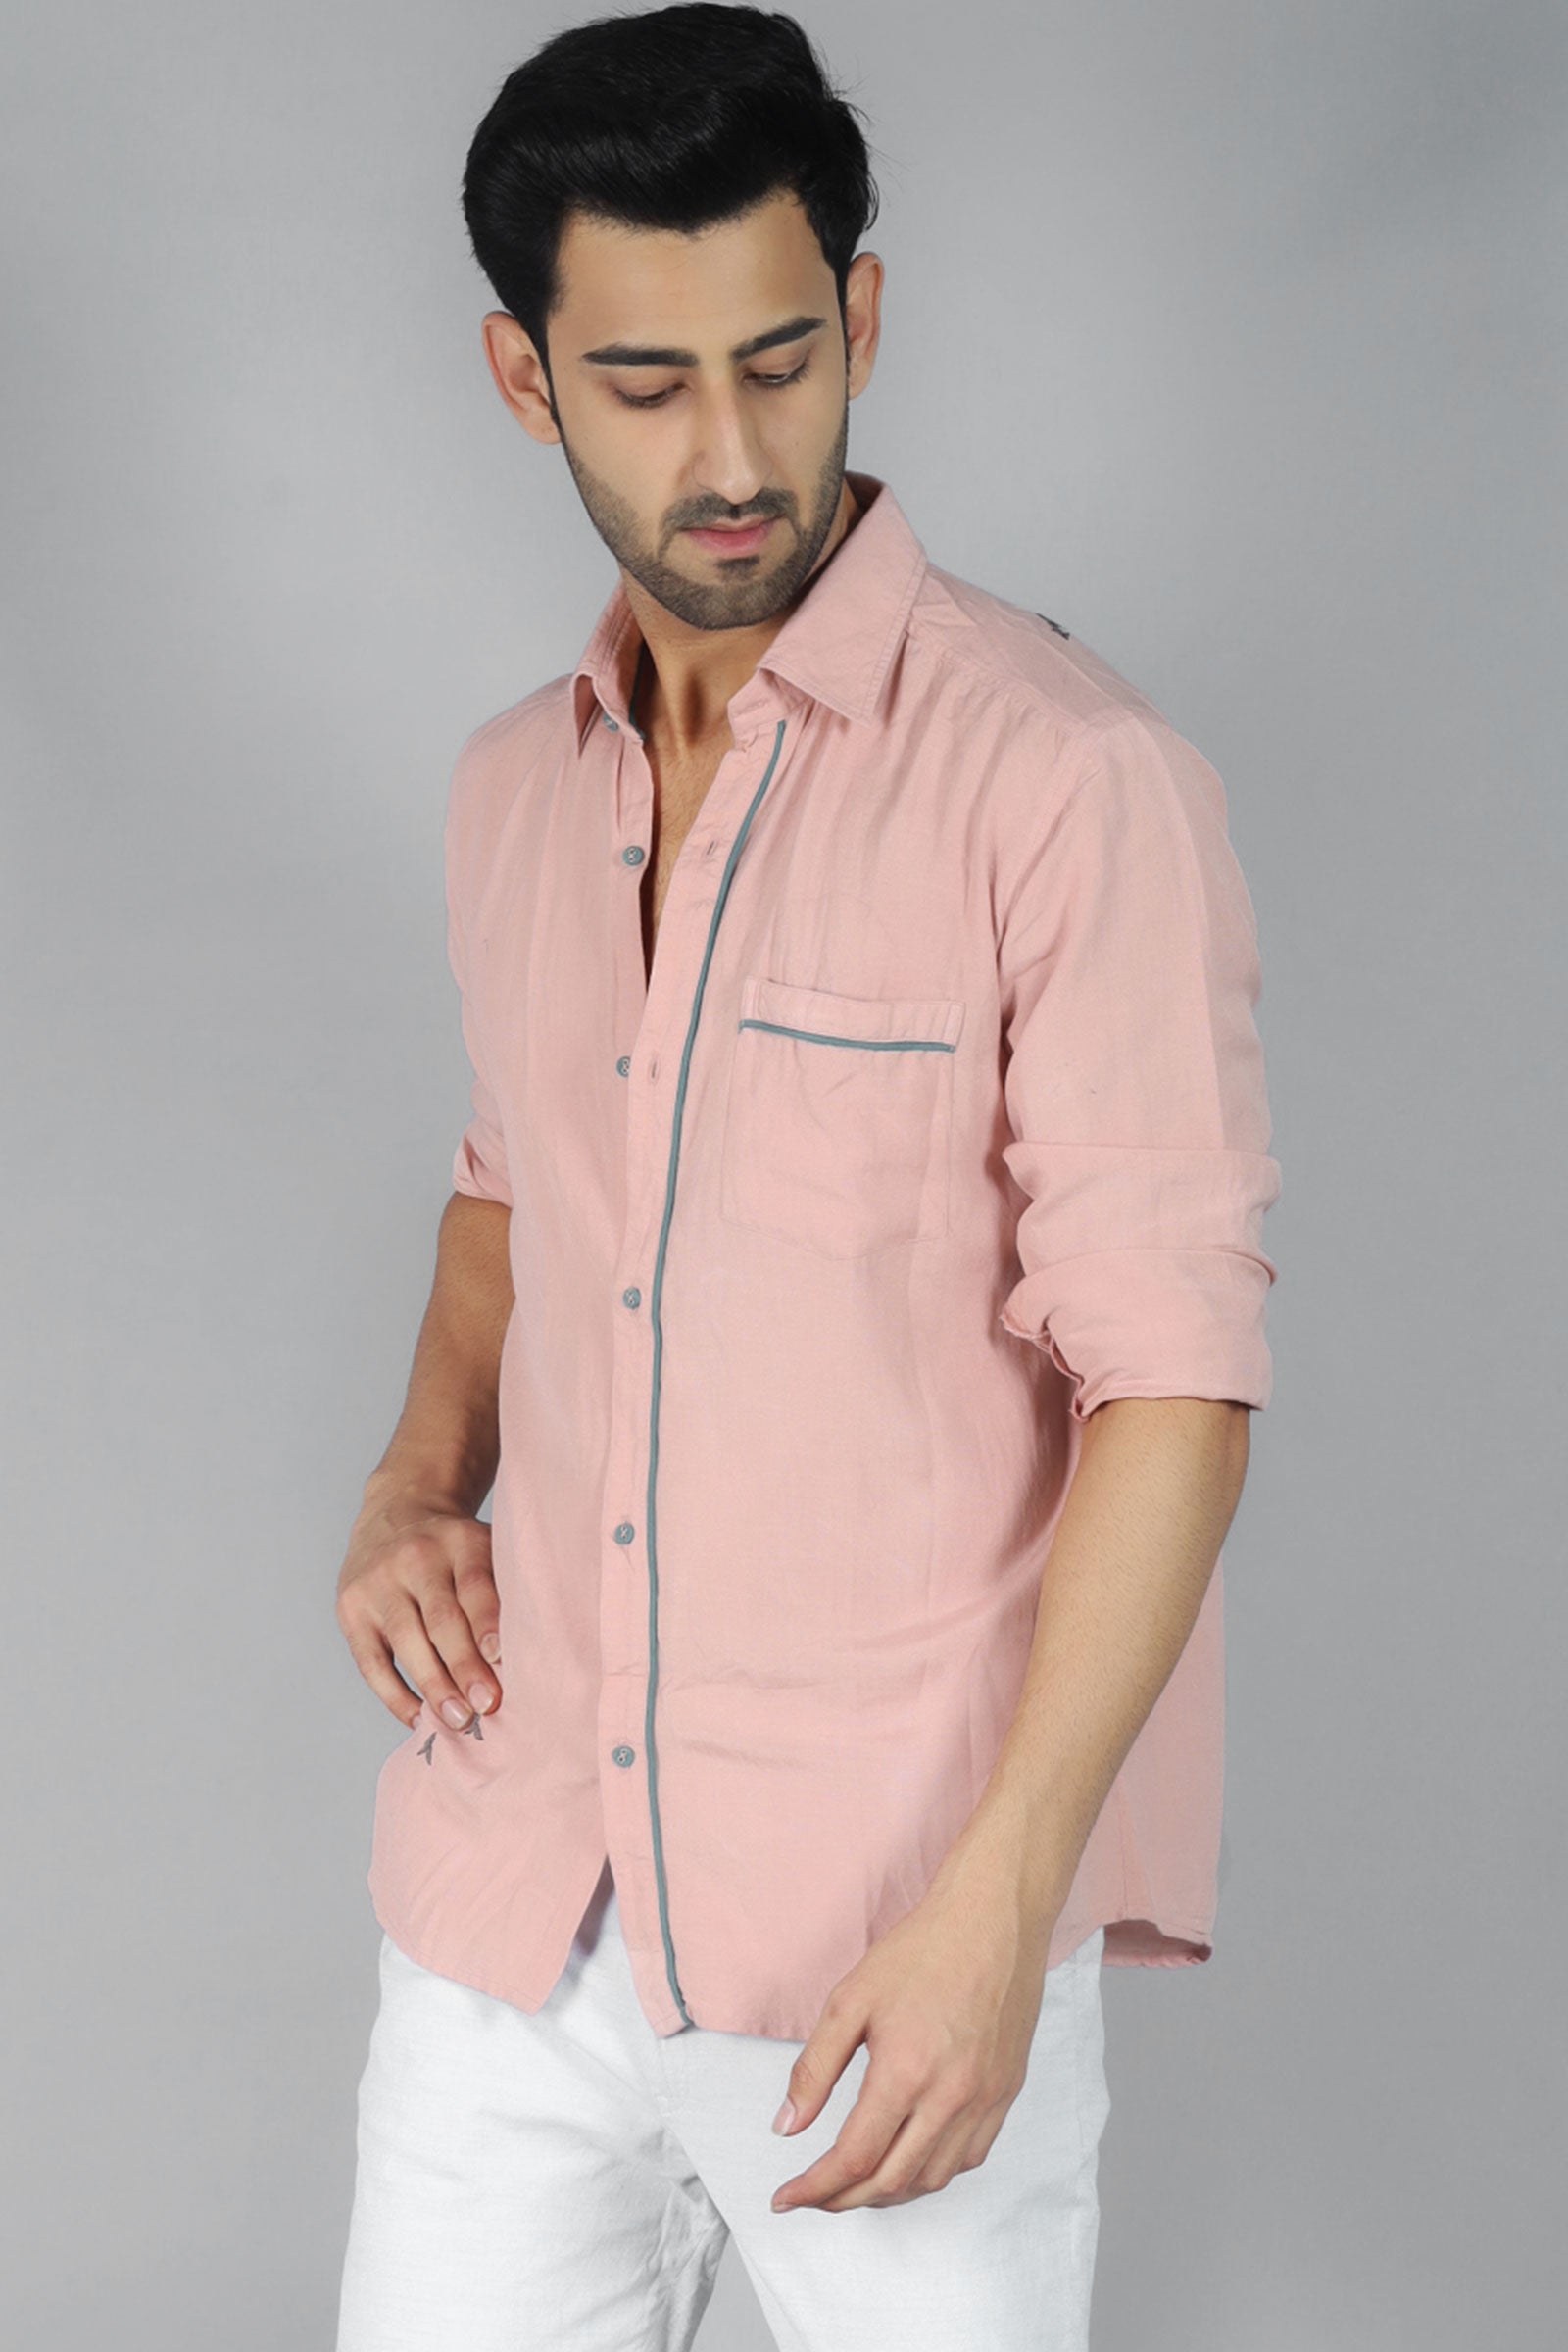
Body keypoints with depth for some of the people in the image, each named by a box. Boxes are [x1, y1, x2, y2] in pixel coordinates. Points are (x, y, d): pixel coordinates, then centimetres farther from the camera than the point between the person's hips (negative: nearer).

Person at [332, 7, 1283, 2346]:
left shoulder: (1069, 780, -12)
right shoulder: (515, 791, 8)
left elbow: (1175, 1373, -14)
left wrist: (1002, 1907, -19)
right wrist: (418, 1486, 8)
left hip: (898, 1932, -5)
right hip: (513, 1899, 5)